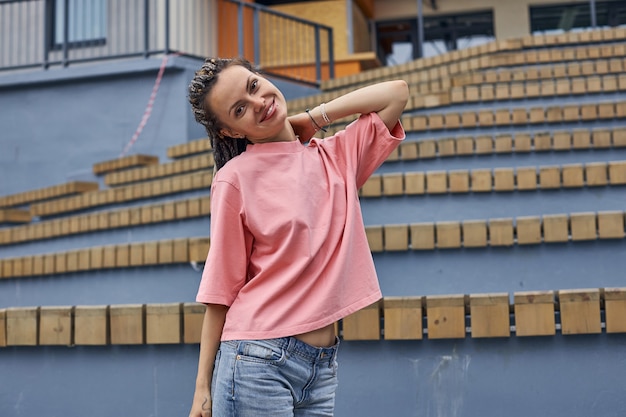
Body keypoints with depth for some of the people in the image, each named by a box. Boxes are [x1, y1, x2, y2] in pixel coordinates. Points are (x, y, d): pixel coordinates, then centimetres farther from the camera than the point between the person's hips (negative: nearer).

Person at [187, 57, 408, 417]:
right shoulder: (235, 178, -6)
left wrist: (313, 117, 4)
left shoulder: (337, 157, 8)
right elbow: (220, 291, -6)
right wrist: (203, 386, -6)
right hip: (259, 361, -4)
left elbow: (397, 93, 7)